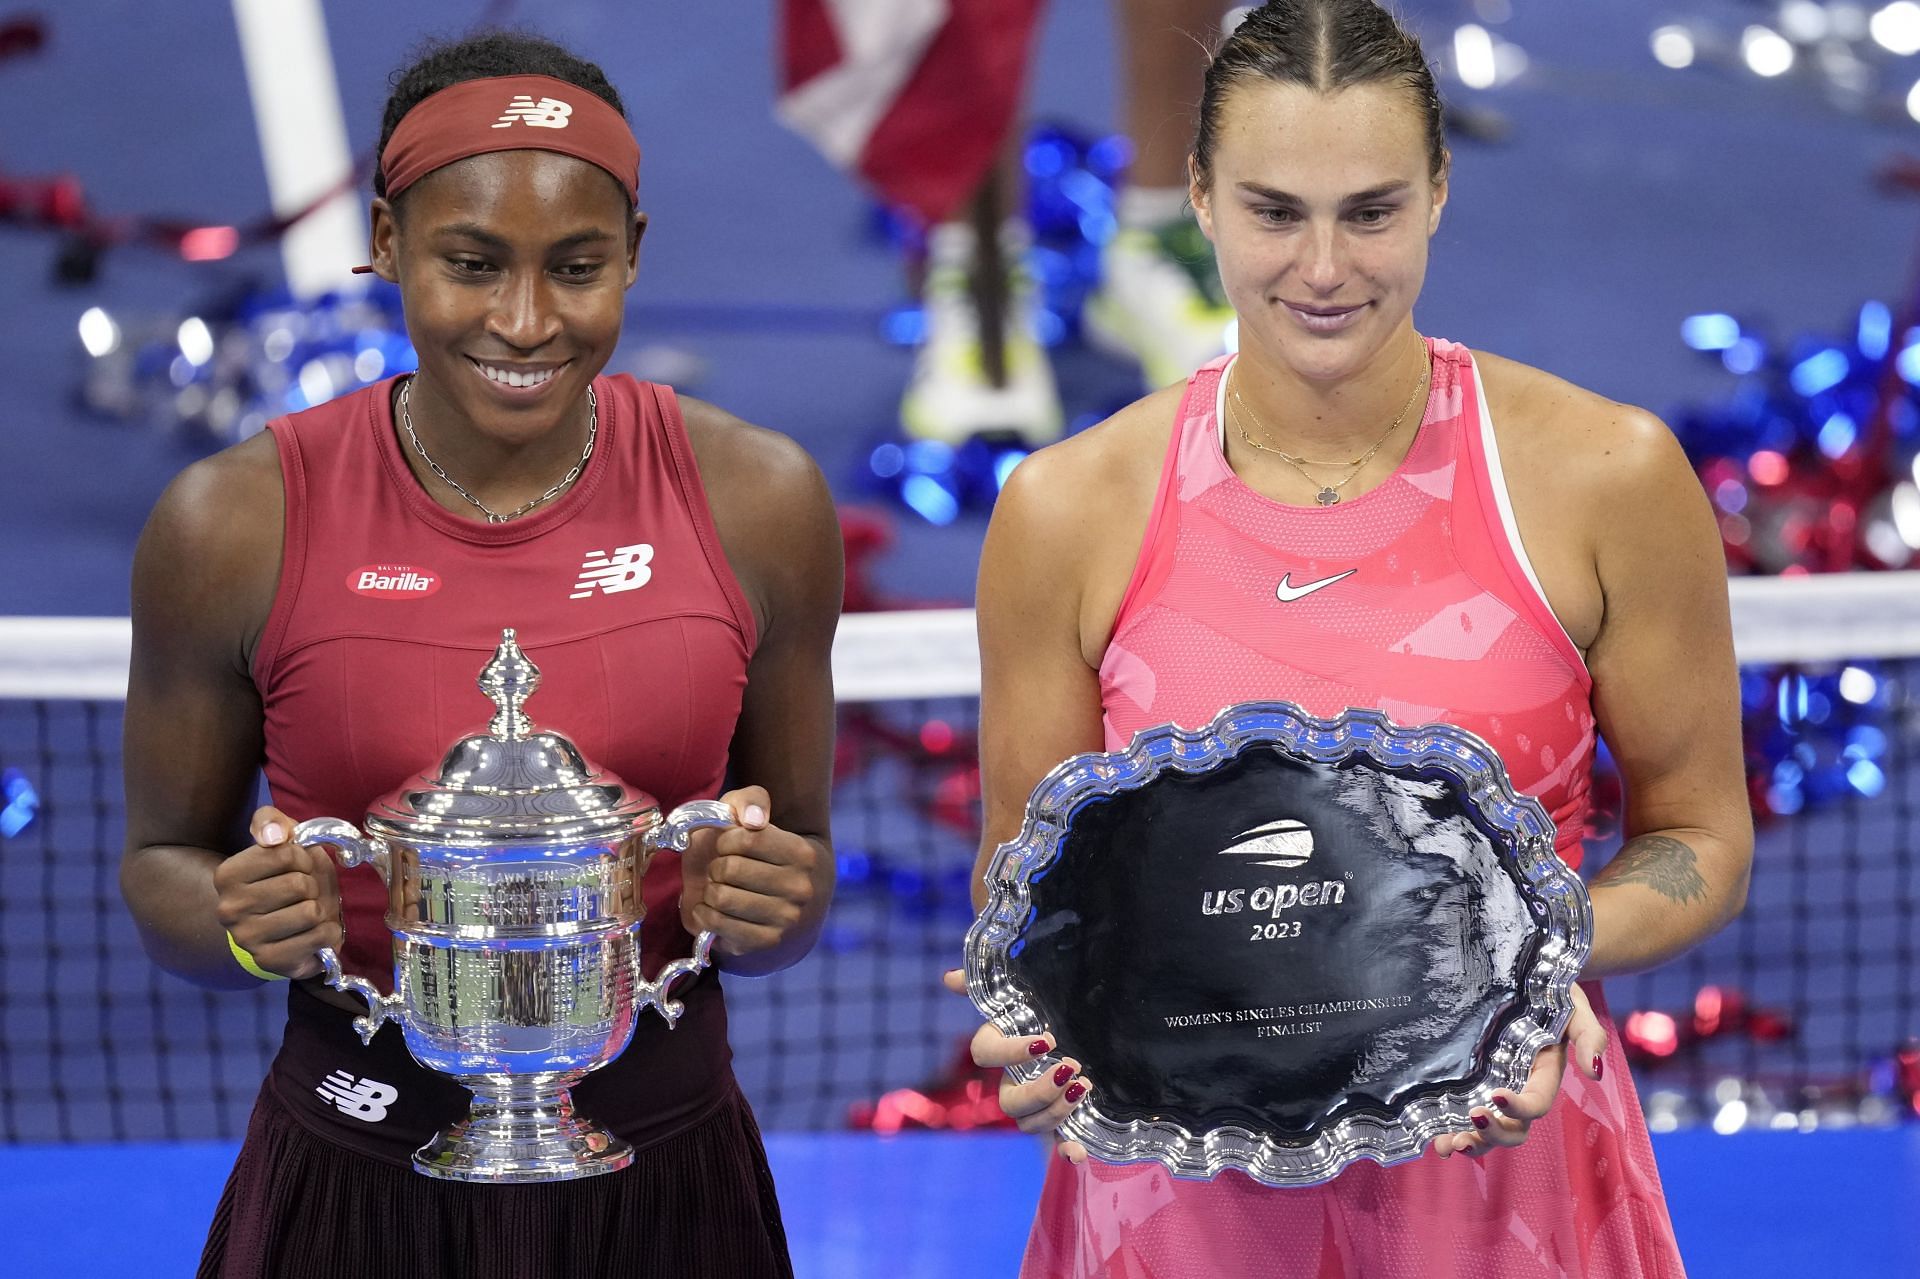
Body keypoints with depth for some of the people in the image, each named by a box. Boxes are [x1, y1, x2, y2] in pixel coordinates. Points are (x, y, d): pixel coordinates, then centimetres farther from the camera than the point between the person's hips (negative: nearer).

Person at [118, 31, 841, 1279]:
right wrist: (247, 928, -18)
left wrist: (756, 912, -15)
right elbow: (165, 861, 4)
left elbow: (801, 868, 7)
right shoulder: (239, 522, -9)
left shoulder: (755, 500, -5)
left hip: (664, 1177, 1)